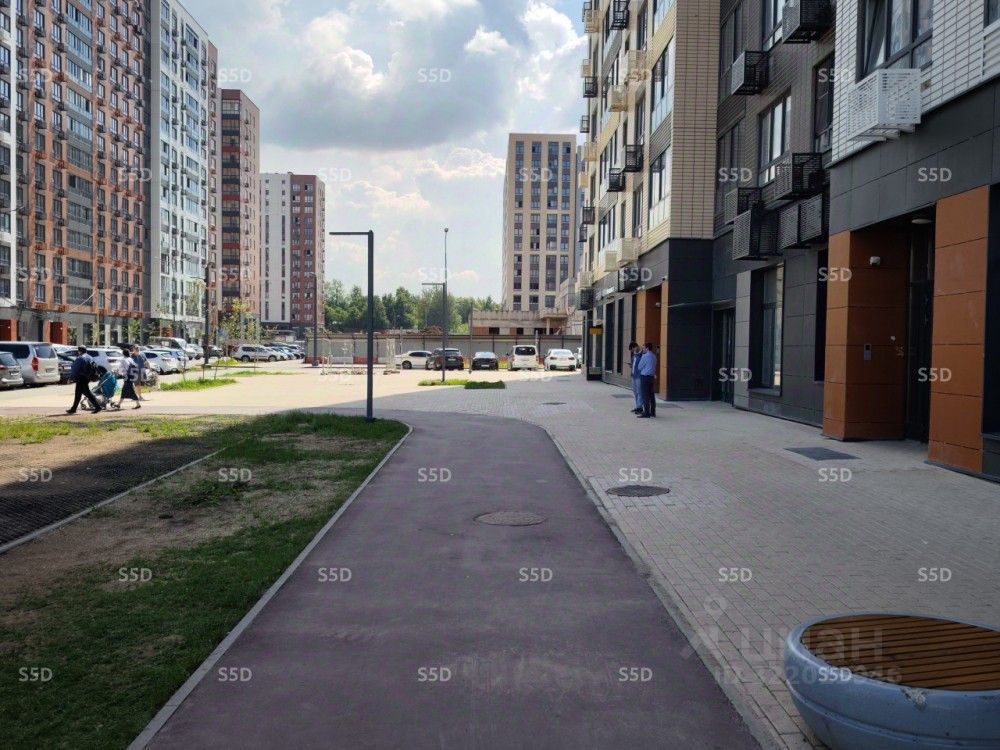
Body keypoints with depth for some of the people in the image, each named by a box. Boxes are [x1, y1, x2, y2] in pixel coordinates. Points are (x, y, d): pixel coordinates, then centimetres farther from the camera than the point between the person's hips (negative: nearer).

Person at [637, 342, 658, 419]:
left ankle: (646, 413, -8)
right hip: (652, 377, 8)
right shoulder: (654, 356, 13)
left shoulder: (645, 356, -12)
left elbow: (640, 367, -5)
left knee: (645, 395, -7)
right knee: (651, 395, 11)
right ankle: (652, 412, 16)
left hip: (645, 377, -8)